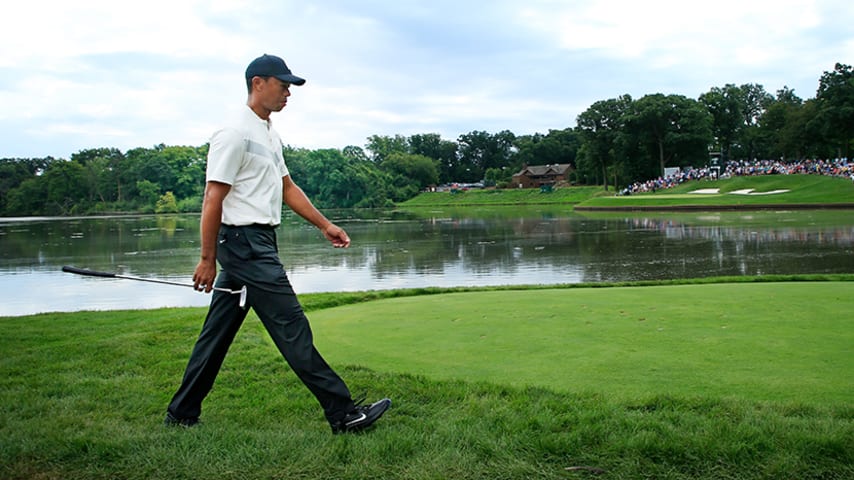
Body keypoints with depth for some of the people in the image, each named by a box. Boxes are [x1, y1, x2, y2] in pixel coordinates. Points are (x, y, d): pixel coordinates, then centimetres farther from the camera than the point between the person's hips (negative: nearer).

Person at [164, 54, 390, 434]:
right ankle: (343, 413, -4)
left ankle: (182, 414, 23)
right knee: (292, 329, -8)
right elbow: (213, 199, -15)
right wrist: (208, 258, -15)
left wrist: (324, 224, 16)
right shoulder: (235, 135, -13)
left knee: (218, 333, 13)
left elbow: (287, 187, 22)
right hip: (246, 243, -10)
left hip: (258, 245, 10)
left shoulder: (271, 136, 17)